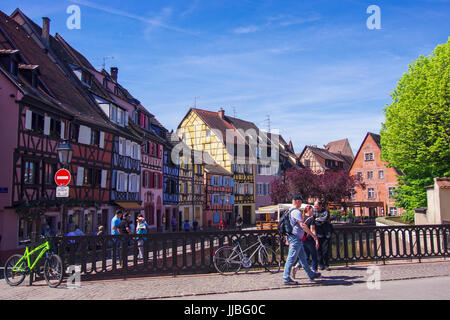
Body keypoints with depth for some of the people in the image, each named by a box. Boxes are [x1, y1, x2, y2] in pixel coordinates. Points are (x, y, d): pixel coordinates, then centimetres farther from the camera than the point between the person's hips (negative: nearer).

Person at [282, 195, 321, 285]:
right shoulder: (296, 212, -16)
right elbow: (302, 225, -22)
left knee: (303, 257, 17)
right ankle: (286, 278, -5)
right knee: (291, 258, -7)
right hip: (295, 238, -11)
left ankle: (311, 274, 26)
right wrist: (312, 234, -16)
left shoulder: (289, 211, 16)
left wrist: (288, 239, 28)